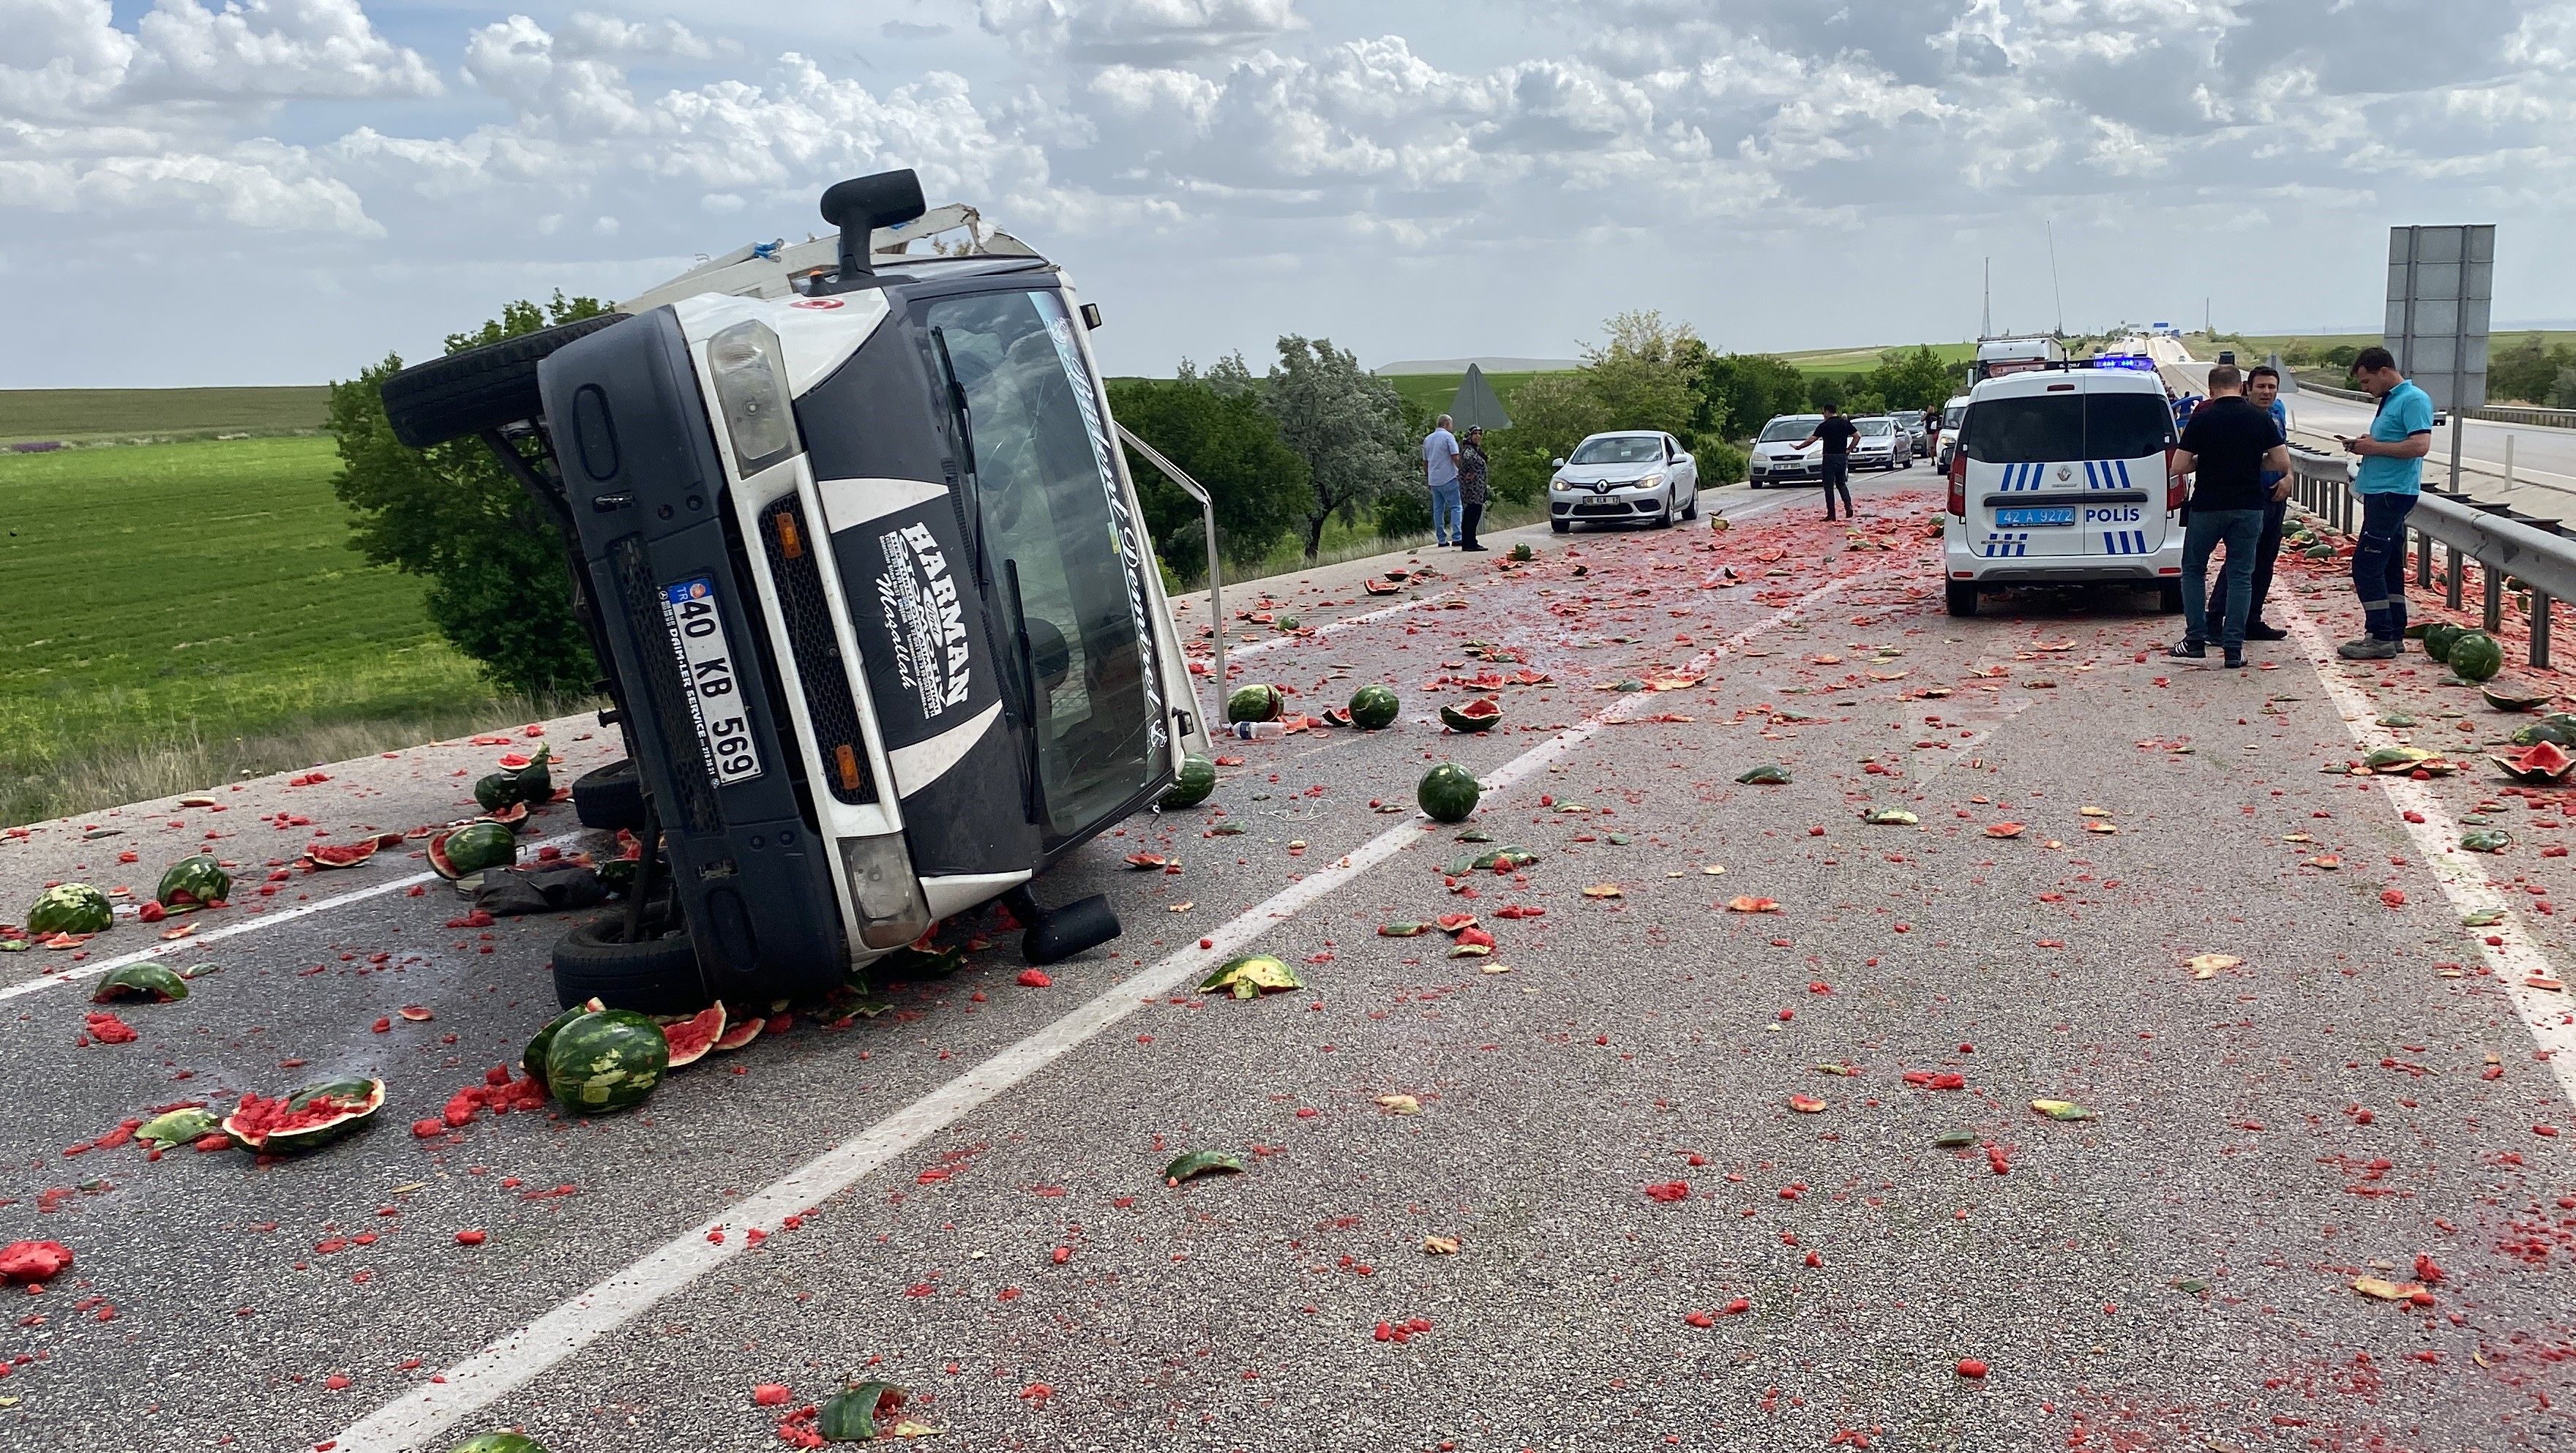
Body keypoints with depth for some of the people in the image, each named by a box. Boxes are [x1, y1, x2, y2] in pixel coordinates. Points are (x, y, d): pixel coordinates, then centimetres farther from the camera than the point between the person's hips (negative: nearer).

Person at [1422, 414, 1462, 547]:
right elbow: (1455, 457, -13)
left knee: (1438, 509, 9)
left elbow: (1425, 461, 19)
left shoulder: (1427, 439, 14)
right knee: (1455, 507, -4)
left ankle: (1441, 539, 8)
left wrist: (1427, 477, 26)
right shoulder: (1448, 436, -5)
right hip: (1448, 478, -6)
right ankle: (1456, 537, -13)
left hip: (1433, 480, 6)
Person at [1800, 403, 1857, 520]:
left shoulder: (1824, 425, -8)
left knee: (1829, 486, 1)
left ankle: (1831, 514, -1)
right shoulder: (1845, 423, 6)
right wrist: (1849, 449, 11)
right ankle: (1849, 507, -1)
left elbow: (1811, 440, -10)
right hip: (1843, 457, 5)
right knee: (1842, 484, 17)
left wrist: (1799, 447, 3)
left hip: (1830, 457, -5)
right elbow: (1857, 436, 5)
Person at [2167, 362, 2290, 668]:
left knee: (2193, 570, 13)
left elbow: (2179, 466, -9)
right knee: (2240, 574, 6)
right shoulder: (2261, 418, 0)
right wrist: (2253, 460, 15)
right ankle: (2234, 648, 2)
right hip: (2249, 508, 2)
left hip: (2207, 506, -2)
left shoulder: (2202, 418, -7)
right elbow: (2282, 462, -1)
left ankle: (2196, 641, 7)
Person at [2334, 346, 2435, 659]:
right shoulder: (2388, 401, 18)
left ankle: (2381, 638, -10)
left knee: (2366, 565, -12)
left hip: (2393, 494, -10)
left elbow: (2420, 445, -23)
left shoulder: (2414, 399, -12)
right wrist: (2361, 445, 9)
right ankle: (2394, 634, 18)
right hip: (2380, 493, 10)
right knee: (2389, 566, 12)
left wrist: (2374, 447, -16)